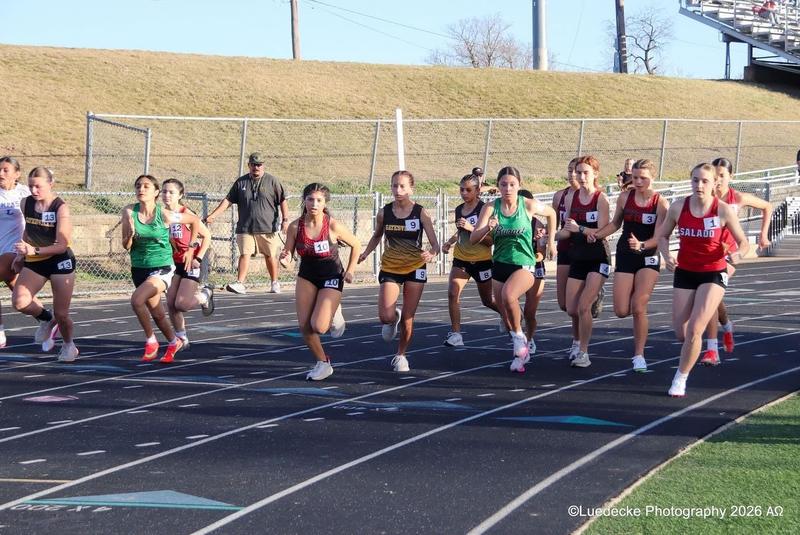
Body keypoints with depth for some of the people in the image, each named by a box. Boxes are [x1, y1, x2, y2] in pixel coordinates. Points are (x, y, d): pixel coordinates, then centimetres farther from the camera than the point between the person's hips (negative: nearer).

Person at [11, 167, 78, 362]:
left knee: (61, 314, 0)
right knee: (20, 302, -20)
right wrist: (21, 254, 17)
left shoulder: (61, 208, -16)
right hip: (34, 263, 4)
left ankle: (68, 345, 32)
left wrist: (34, 250, -30)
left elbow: (61, 245, -19)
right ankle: (47, 320, 11)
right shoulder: (26, 203, -1)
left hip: (60, 261, -4)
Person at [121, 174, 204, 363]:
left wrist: (191, 249, 4)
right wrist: (130, 234, -22)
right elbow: (126, 246, -1)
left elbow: (195, 220, 2)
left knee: (137, 300, -27)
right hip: (139, 268, 5)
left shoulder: (165, 215, -14)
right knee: (157, 314, 17)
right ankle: (174, 342, 43)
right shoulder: (129, 212, -7)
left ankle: (151, 341, -6)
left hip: (162, 268, -5)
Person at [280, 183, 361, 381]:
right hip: (307, 277, 3)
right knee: (304, 327, -3)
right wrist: (284, 257, -25)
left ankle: (335, 315, 18)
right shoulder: (295, 226, -13)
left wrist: (349, 271, -3)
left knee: (319, 327, -18)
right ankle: (323, 363, 20)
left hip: (331, 278, -3)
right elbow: (288, 252, -2)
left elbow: (356, 245, -2)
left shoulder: (334, 226, -19)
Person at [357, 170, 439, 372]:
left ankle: (401, 355, 24)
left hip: (415, 269, -1)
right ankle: (393, 319, 23)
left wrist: (431, 254, -34)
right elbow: (377, 236, 17)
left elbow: (435, 243, -12)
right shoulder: (384, 213, -3)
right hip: (390, 269, 1)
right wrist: (365, 253, 1)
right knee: (385, 316, -15)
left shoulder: (420, 213, -9)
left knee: (407, 319, 2)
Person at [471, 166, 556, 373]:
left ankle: (520, 337, -11)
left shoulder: (529, 205, -9)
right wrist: (487, 228, -32)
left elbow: (551, 213, 12)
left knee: (508, 295, -33)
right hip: (499, 264, 4)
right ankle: (521, 351, 33)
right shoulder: (491, 207, -7)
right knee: (506, 317, 11)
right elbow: (473, 238, -13)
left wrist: (551, 241, 10)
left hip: (524, 264, -4)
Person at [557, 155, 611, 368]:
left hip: (598, 259, -5)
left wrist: (579, 229, -31)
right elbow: (567, 230, 10)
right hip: (577, 258, 5)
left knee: (583, 307, -14)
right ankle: (580, 340, 32)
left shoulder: (601, 198, -11)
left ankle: (583, 352, -2)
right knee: (571, 309, 4)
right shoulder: (571, 197, 4)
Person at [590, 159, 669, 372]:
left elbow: (658, 238, -14)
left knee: (638, 308, -15)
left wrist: (641, 245, -32)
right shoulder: (625, 197, 1)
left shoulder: (661, 203, -10)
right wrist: (597, 234, -2)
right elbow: (615, 223, 14)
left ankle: (639, 355, -2)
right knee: (621, 311, -3)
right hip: (624, 256, 3)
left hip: (648, 258, -3)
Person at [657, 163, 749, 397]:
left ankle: (680, 379, 3)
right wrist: (667, 256, -12)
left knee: (694, 330, -14)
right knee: (681, 333, 2)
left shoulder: (724, 210, -14)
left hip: (713, 274, -3)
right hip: (684, 273, 3)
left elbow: (743, 242, -5)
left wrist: (738, 253, -27)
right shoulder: (678, 206, -7)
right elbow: (662, 235, 7)